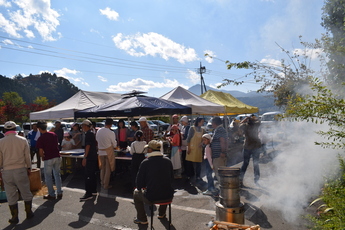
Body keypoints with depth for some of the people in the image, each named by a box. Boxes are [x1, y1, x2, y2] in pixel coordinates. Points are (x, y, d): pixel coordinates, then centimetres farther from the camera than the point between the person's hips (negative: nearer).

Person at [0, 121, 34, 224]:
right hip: (20, 170, 0)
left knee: (11, 195, 10)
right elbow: (27, 156, 1)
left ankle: (15, 217, 19)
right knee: (26, 193, 12)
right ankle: (29, 213, 22)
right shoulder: (23, 140, -4)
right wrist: (29, 167, 13)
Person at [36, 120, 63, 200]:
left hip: (48, 159, -5)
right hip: (57, 157, 5)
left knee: (48, 176, 10)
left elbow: (41, 151, -11)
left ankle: (51, 194, 15)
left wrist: (42, 157, 8)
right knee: (57, 175, 15)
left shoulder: (40, 139, -11)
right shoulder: (54, 134, 6)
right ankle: (59, 193, 19)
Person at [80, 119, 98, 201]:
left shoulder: (88, 134, -14)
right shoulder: (92, 133, 14)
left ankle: (88, 194, -5)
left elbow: (88, 146, -20)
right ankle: (94, 190, 23)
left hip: (90, 158, -10)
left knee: (88, 175, -7)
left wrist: (85, 158, -20)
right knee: (93, 174, 15)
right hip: (94, 157, 10)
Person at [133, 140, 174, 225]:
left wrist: (140, 188, 19)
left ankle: (142, 219, 36)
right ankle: (161, 214, 52)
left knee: (136, 193, 27)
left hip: (151, 198, -3)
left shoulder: (145, 162, -11)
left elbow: (139, 184, -4)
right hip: (168, 197, 4)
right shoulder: (168, 161, -1)